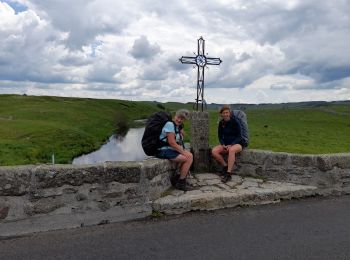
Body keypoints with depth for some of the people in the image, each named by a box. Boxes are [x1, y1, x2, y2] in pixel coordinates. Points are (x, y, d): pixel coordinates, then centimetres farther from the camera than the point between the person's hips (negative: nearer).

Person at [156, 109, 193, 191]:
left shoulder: (177, 125, 11)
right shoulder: (170, 124, -17)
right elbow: (172, 142, -22)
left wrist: (180, 126, 6)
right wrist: (183, 152, -15)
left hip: (172, 149, 10)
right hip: (164, 150, -10)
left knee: (190, 156, 3)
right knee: (187, 159, -15)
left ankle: (177, 177, 12)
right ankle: (180, 183, -1)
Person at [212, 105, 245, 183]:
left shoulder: (235, 122, -10)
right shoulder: (221, 123, 4)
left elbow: (239, 136, -10)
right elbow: (220, 136, 9)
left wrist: (231, 145, -23)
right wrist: (223, 144, -11)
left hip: (237, 143, -5)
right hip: (225, 144, 5)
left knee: (231, 150, -39)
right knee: (214, 151, -22)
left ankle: (229, 173, -35)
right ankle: (225, 166, -5)